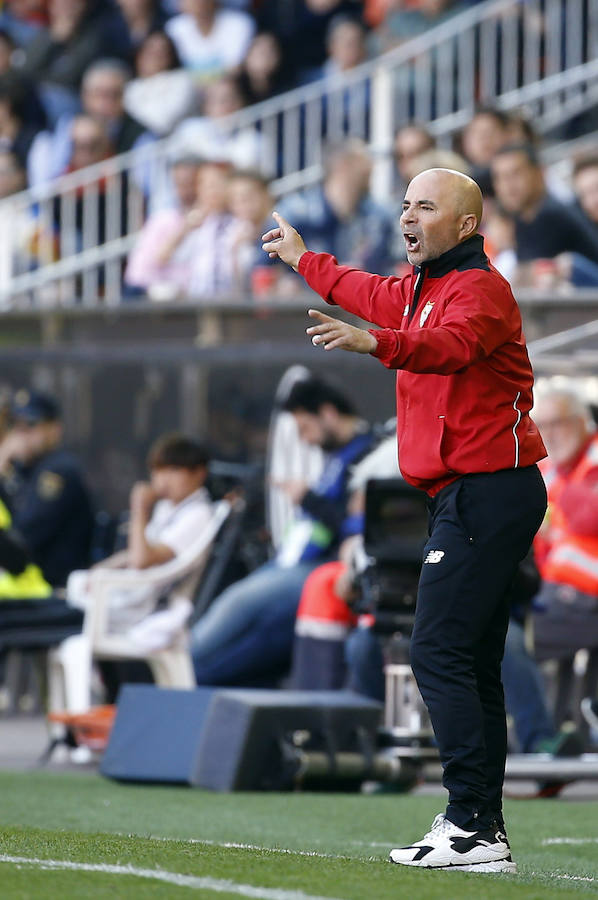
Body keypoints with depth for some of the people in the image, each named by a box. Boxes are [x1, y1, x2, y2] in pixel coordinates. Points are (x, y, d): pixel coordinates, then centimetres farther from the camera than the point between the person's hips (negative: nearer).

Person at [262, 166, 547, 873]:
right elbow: (373, 294, 43)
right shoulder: (422, 289, 20)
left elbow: (451, 346, -34)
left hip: (486, 493, -11)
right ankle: (482, 831, 13)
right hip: (468, 497, 11)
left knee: (439, 654, -16)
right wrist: (303, 260, 56)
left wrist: (376, 343, -52)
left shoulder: (479, 289, -11)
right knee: (472, 665, 11)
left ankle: (474, 828, -20)